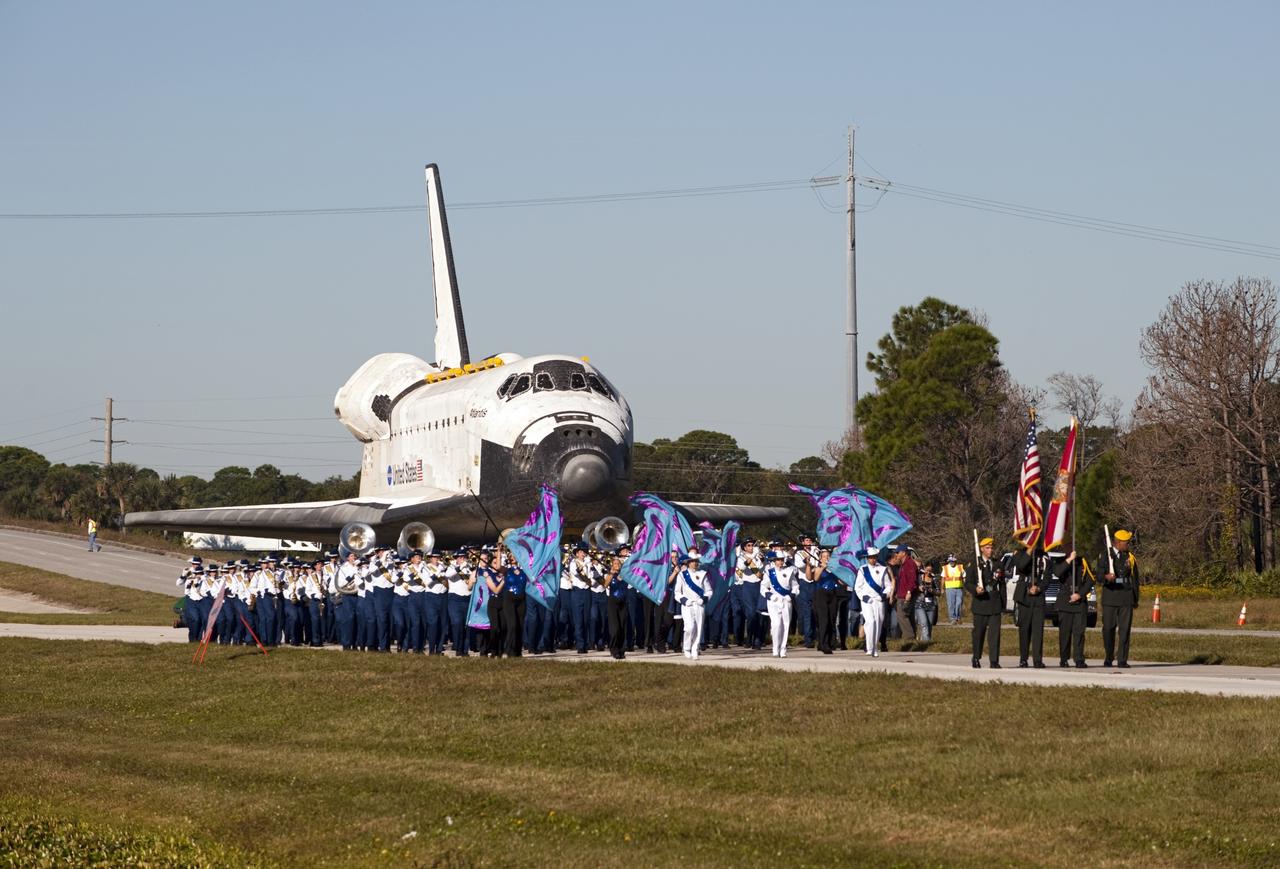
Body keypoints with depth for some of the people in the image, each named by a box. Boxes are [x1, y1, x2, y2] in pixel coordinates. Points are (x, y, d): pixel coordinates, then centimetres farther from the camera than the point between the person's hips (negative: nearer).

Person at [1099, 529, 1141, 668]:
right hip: (1110, 597, -1)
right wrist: (1106, 577, -29)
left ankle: (1122, 660, -4)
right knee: (1108, 629, 2)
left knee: (1124, 629, -5)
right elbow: (1099, 574, -5)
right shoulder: (1105, 556, 4)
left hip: (1126, 598, 1)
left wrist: (1135, 599, 10)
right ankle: (1108, 659, 15)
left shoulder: (1130, 557, 12)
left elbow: (1135, 578, 14)